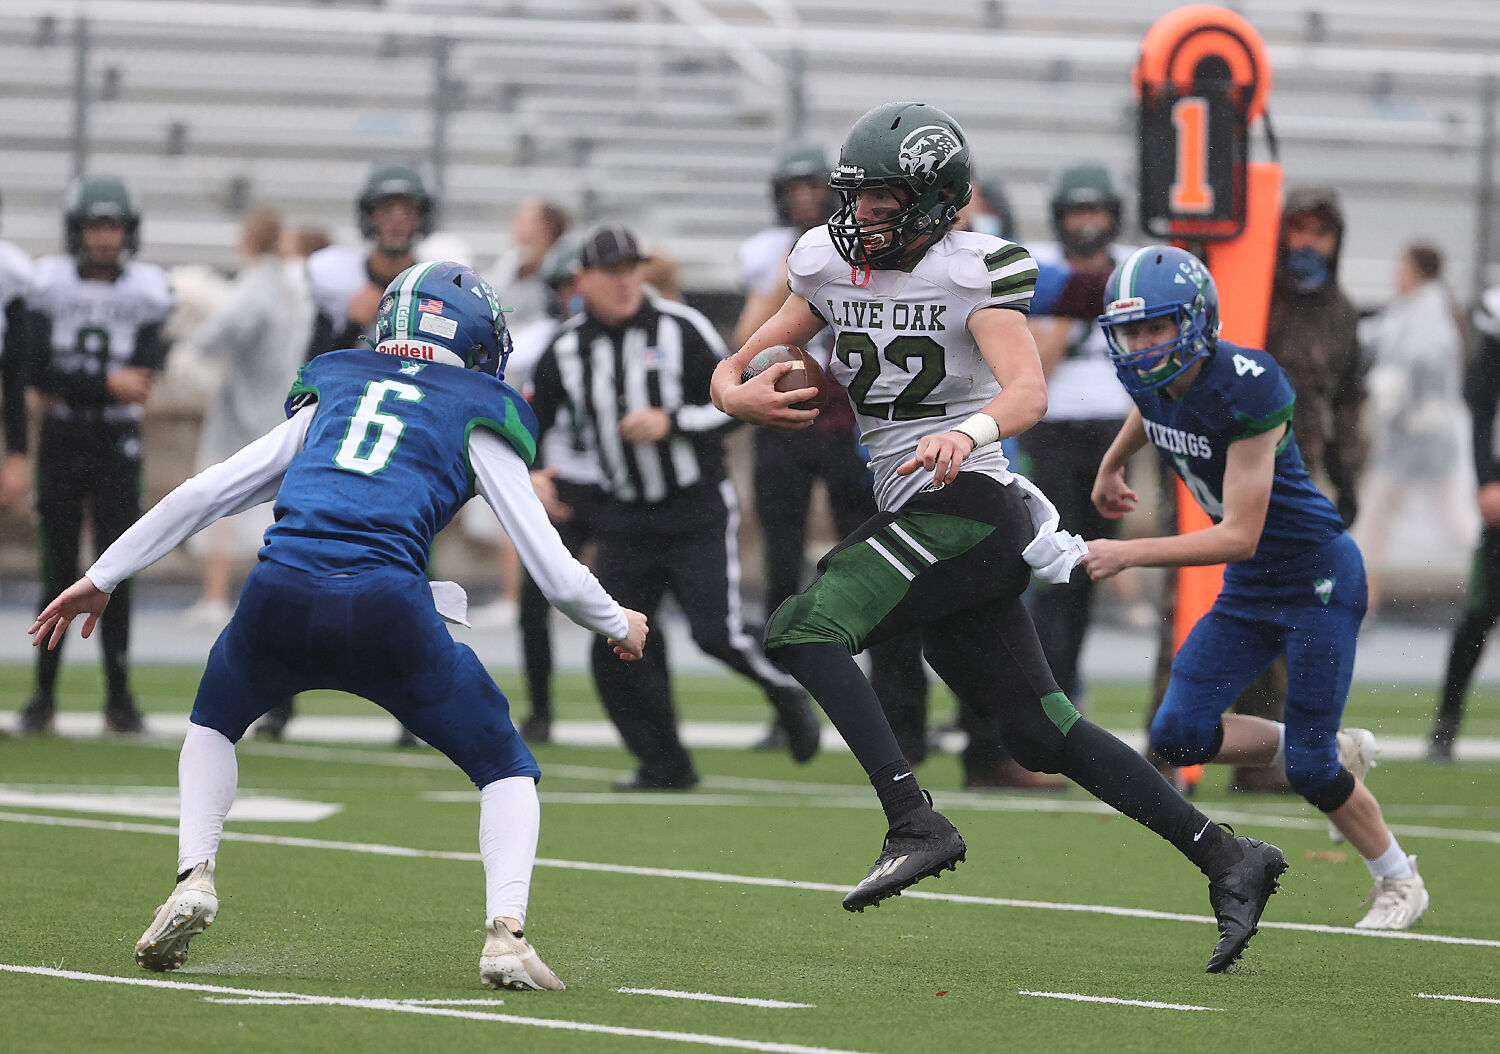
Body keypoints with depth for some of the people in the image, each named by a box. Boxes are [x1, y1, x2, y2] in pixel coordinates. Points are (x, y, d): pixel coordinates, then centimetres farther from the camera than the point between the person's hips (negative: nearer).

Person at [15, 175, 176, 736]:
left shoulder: (146, 290, -1)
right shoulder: (51, 283, -1)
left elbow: (143, 377, -9)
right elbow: (38, 370, -9)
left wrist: (71, 388, -13)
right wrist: (106, 383, -16)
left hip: (118, 443, 0)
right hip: (61, 441, 1)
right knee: (58, 568, 3)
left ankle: (119, 695, 3)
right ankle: (44, 693, 9)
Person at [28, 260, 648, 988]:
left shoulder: (334, 392, 26)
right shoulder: (478, 422, 18)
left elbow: (206, 492, 26)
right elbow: (557, 575, 15)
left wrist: (103, 576, 34)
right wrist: (618, 626, 36)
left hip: (280, 598, 3)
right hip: (385, 607, -3)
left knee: (213, 725, 35)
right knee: (507, 771, 17)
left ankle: (194, 875, 13)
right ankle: (505, 929, -5)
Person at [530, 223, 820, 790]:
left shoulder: (681, 329, -8)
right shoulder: (567, 349, 2)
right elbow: (531, 421, 13)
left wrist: (672, 423, -20)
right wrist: (529, 473, -7)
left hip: (699, 513, -4)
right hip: (626, 519, 4)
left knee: (718, 633, -14)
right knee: (616, 651, -4)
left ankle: (787, 692, 16)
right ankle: (663, 764, 10)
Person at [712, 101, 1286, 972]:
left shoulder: (973, 273, -10)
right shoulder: (831, 267, 11)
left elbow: (1029, 393, -24)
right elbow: (738, 370, 15)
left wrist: (969, 432, -45)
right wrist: (739, 394, -9)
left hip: (966, 505, -8)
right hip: (915, 521, 8)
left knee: (803, 628, -20)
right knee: (1043, 734, 7)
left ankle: (915, 824, -24)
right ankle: (1227, 859, 11)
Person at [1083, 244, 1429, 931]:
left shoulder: (1247, 389, -30)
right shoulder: (1150, 378, -8)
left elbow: (1240, 536, -30)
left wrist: (1129, 555, -33)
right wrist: (1111, 466, 36)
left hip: (1318, 578, -7)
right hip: (1250, 590, 7)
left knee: (1309, 767, -3)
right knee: (1179, 735, -3)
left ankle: (1400, 882, 22)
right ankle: (1337, 750, 19)